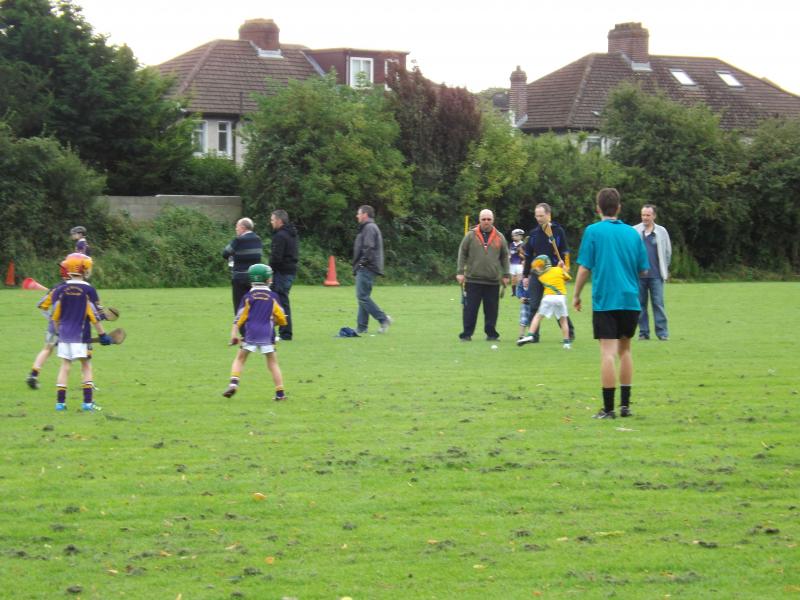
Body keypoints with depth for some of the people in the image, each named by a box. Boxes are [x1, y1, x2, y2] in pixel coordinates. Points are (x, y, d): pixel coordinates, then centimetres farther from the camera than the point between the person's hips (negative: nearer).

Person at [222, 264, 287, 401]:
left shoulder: (248, 297, 5)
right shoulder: (273, 297, 5)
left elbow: (240, 317, 0)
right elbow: (282, 319, 8)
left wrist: (234, 334, -1)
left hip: (251, 333, 0)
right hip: (267, 333, 0)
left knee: (240, 359, 11)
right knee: (272, 362, 9)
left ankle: (233, 383, -10)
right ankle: (280, 393, 6)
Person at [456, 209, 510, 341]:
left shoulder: (499, 237, 8)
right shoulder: (471, 236, 3)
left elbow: (505, 257, 13)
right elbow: (462, 254, 4)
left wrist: (506, 275, 8)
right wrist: (460, 272, -2)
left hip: (493, 281, 2)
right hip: (473, 279, -2)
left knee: (491, 309, 3)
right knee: (470, 309, -1)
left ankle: (491, 333, 11)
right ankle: (466, 334, 5)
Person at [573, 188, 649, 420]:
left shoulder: (593, 231, -3)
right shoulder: (632, 233, 8)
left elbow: (584, 268, -5)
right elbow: (643, 269, 11)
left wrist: (576, 296, 7)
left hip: (604, 300, -4)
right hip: (630, 300, 4)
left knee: (608, 353, -5)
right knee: (624, 349, 17)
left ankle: (608, 409, -7)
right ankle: (625, 405, 17)